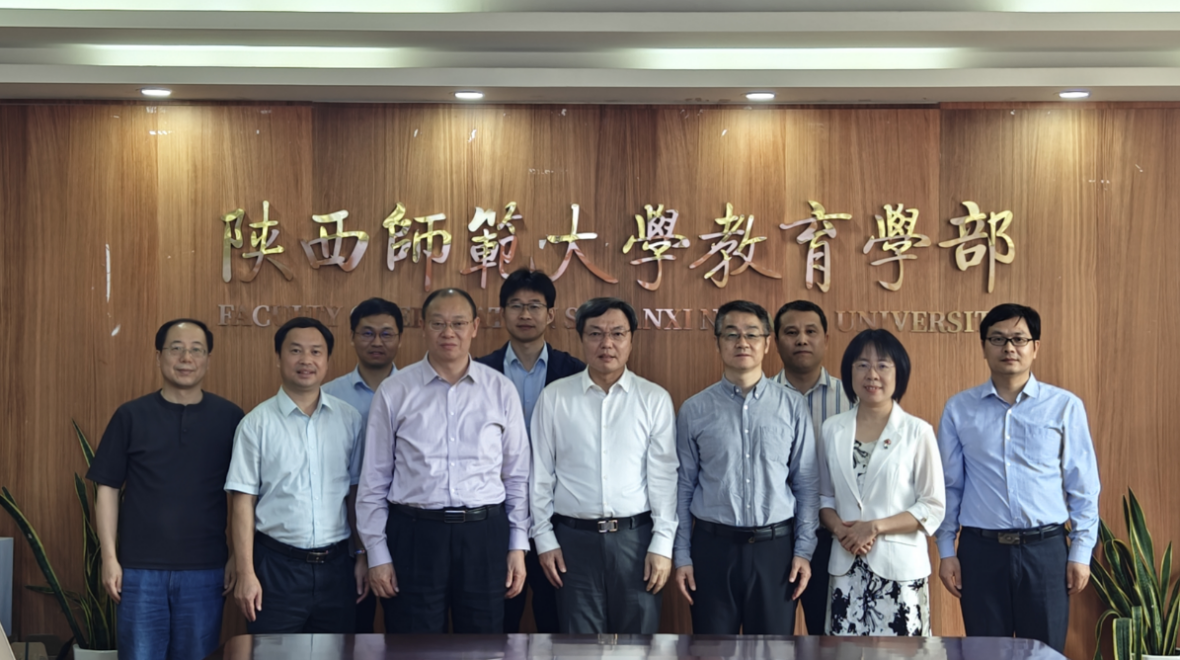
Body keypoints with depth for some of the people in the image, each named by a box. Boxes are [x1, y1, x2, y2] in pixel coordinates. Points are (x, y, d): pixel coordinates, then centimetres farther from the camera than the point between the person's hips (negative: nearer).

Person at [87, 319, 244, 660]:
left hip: (205, 571, 0)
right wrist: (109, 557, -3)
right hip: (140, 569, 0)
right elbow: (107, 489, 3)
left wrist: (238, 556, 1)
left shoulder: (230, 418, 2)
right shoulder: (130, 416, 1)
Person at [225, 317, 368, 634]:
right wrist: (246, 573, -9)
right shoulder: (257, 423, -2)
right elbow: (244, 501, -4)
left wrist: (363, 556, 6)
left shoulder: (349, 419, 5)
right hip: (277, 565, -2)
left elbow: (355, 493, 9)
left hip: (336, 564, 3)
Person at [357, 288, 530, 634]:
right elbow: (374, 479, 3)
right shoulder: (394, 391, 1)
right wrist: (377, 553, 0)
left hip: (484, 534, 1)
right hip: (414, 533, -1)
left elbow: (517, 474, 8)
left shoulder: (501, 390, 4)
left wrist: (518, 546, 4)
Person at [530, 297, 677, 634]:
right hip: (575, 538, 0)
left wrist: (662, 544, -5)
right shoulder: (554, 397, 3)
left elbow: (664, 476, 0)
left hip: (636, 537, 0)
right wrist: (544, 539, 2)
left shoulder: (654, 399, 2)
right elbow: (541, 475, 5)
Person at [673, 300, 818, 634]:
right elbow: (683, 487, 3)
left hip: (775, 547, 0)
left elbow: (807, 485, 3)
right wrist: (682, 555, 1)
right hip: (713, 545, 0)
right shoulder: (694, 410, 1)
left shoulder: (792, 406, 1)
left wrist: (804, 550, -1)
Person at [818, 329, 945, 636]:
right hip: (847, 568, 3)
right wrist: (840, 530, -9)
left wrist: (876, 527, -14)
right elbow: (824, 496, 12)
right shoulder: (831, 430, 7)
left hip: (900, 567, -3)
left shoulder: (917, 432, -4)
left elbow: (933, 507, -4)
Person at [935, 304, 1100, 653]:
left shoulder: (1065, 407, -1)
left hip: (1045, 550, -1)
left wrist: (1081, 551, 0)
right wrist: (946, 551, 4)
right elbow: (949, 486, 6)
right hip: (980, 551, 1)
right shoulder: (959, 409, 3)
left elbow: (1083, 487, 2)